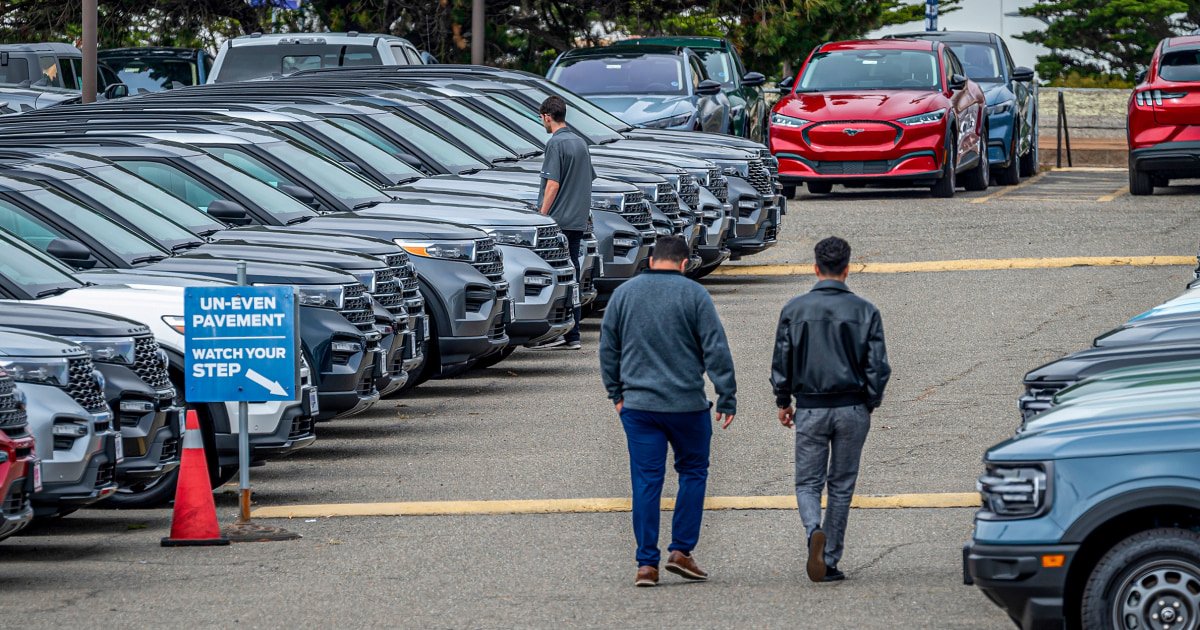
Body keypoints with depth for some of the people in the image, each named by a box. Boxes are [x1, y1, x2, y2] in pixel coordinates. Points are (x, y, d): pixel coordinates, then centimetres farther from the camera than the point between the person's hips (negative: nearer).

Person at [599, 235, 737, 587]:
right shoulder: (693, 295, -5)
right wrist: (727, 398, -2)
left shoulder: (624, 294, 5)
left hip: (638, 405, 2)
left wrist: (616, 394, 21)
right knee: (693, 472, 14)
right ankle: (681, 551, 8)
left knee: (646, 481, 3)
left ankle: (646, 564, 1)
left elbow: (608, 349, 12)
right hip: (687, 404, -2)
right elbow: (716, 350, -6)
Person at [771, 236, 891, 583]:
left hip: (810, 409, 0)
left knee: (808, 483, 8)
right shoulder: (864, 311, -2)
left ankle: (814, 531, -22)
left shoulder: (795, 310, -2)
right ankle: (830, 561, 10)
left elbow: (781, 362, 2)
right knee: (842, 486, 10)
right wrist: (870, 405, 10)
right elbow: (878, 365, -2)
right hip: (852, 409, 0)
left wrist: (783, 402, 14)